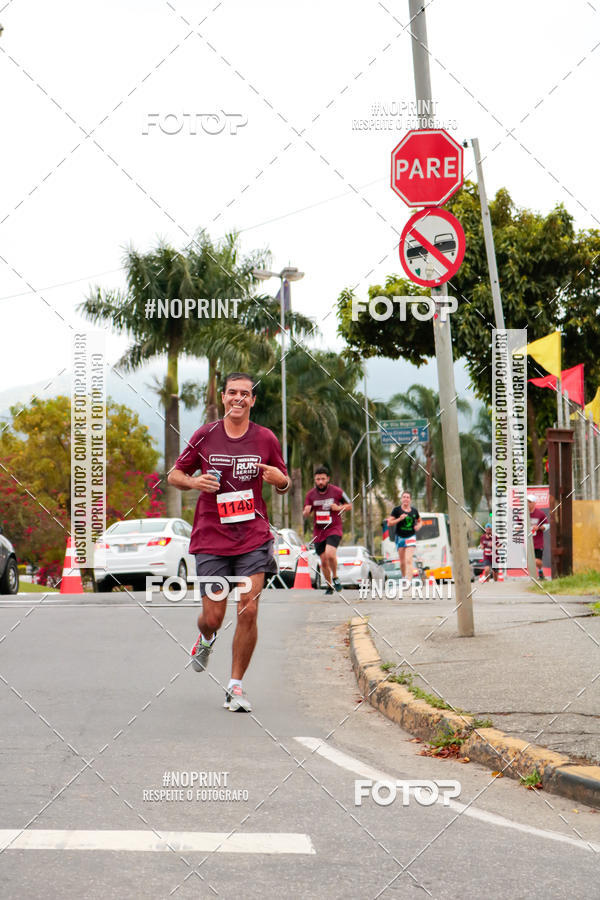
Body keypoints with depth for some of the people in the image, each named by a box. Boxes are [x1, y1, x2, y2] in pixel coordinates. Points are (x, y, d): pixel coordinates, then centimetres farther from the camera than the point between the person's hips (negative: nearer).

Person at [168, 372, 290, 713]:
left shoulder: (266, 439, 4)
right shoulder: (205, 435, 2)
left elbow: (284, 485, 14)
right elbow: (175, 474, 11)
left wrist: (280, 479, -10)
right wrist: (194, 482, -11)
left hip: (253, 537, 0)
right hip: (211, 539, 0)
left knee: (248, 612, -10)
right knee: (213, 618, 1)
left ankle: (236, 686, 4)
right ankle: (206, 640, 40)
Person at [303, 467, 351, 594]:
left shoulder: (336, 491, -4)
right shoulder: (311, 494, 2)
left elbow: (349, 505, 8)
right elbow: (305, 515, 10)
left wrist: (339, 508, -12)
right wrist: (306, 511, -15)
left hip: (334, 528, -3)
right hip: (318, 531, 3)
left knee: (330, 554, -26)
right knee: (323, 561, 6)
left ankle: (335, 578, -2)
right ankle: (329, 586, 25)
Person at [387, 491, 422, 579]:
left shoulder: (414, 511, 5)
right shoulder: (397, 510, -1)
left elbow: (419, 521, 23)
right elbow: (389, 522, -4)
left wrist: (418, 526, 0)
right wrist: (399, 519, -17)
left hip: (411, 537, -1)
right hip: (400, 537, 1)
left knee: (409, 560, -15)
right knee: (402, 562, 7)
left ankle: (409, 581, -23)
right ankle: (404, 578, 29)